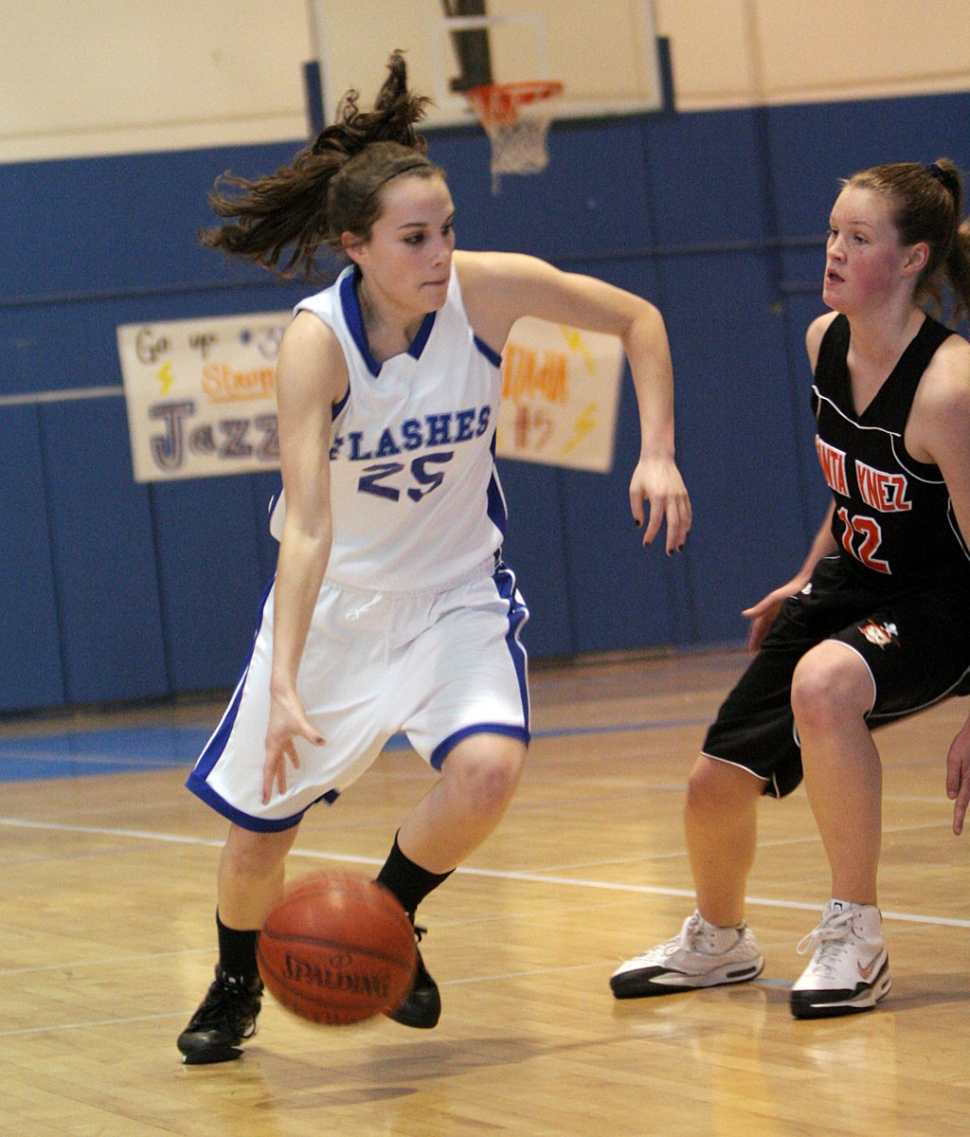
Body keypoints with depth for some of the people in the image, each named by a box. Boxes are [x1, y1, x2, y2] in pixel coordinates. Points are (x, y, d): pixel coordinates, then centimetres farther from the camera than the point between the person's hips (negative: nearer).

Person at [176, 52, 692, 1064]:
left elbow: (638, 319, 0)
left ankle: (388, 921, 7)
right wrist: (285, 689, -41)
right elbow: (306, 524, -32)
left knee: (488, 767, -25)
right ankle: (237, 988, 38)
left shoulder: (489, 289, -18)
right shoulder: (316, 338, -25)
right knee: (258, 828, 4)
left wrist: (657, 452, -12)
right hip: (334, 599, -1)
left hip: (458, 590, 1)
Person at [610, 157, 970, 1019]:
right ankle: (719, 940, 38)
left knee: (822, 683, -38)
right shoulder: (825, 341, -5)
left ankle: (856, 937, -22)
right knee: (717, 783, 5)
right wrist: (808, 580, 22)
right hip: (852, 584, 8)